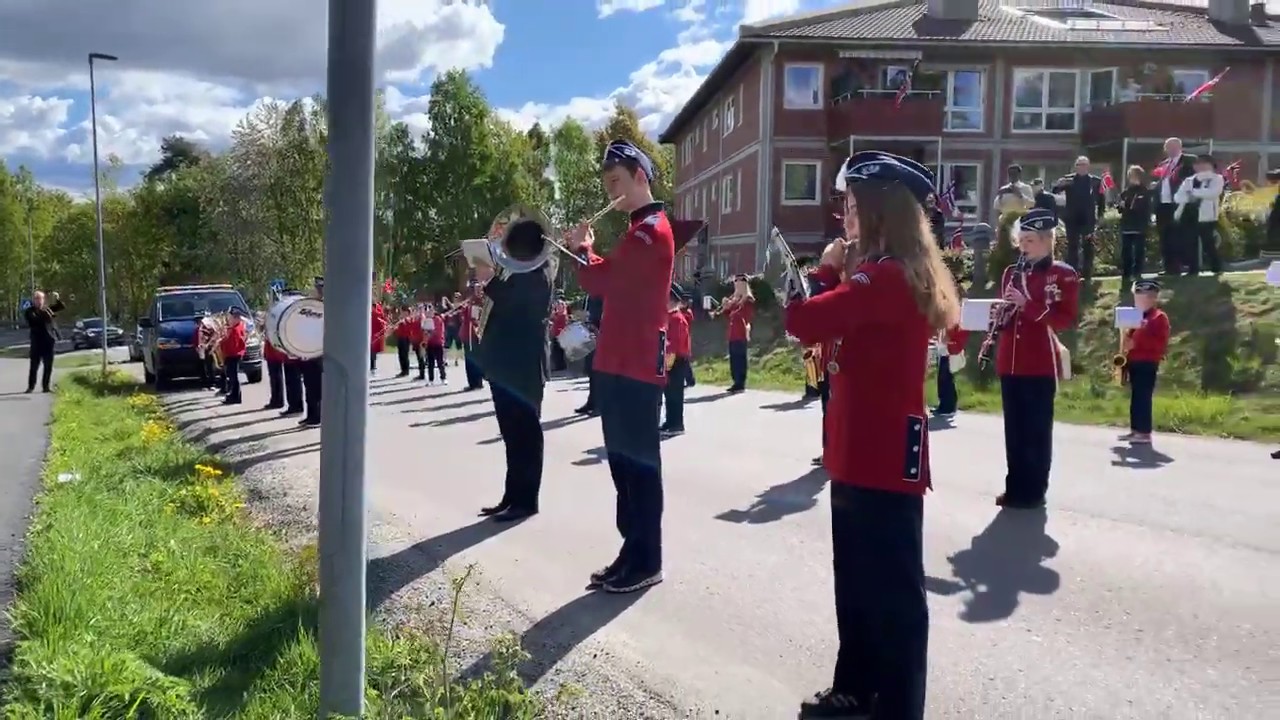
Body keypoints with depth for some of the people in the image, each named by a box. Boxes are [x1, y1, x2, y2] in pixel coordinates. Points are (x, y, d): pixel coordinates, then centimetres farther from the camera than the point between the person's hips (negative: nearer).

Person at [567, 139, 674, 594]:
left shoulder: (651, 230, -13)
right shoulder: (641, 230, 21)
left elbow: (600, 282, -18)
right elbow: (610, 284, 21)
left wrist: (581, 250, 1)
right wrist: (587, 254, 5)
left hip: (636, 367, -10)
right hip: (620, 364, 10)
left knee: (639, 462, -3)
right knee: (624, 462, 13)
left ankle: (646, 563, 5)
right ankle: (633, 553, 21)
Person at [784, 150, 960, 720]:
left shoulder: (884, 275, -18)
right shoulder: (901, 272, 14)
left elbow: (802, 321, -27)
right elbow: (836, 325, 17)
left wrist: (825, 271, -8)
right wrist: (837, 276, 2)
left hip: (884, 458, -10)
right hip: (865, 455, 10)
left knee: (893, 589, 2)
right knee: (858, 582, 20)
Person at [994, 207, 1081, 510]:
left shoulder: (1064, 274, -3)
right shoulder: (1011, 273, 14)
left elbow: (1067, 318, -11)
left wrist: (1027, 304, -19)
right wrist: (998, 315, -4)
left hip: (1042, 365, -5)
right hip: (1010, 362, 5)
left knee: (1038, 430, 0)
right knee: (1014, 429, 8)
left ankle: (1034, 490, 8)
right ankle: (1015, 487, 16)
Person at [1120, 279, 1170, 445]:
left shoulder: (1160, 317, -7)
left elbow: (1160, 344, -16)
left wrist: (1136, 342, -22)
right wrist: (1127, 342, 6)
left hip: (1147, 364, -9)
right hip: (1134, 363, 9)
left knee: (1143, 397, -10)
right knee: (1135, 397, 10)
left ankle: (1145, 433, -8)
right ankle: (1135, 430, 15)